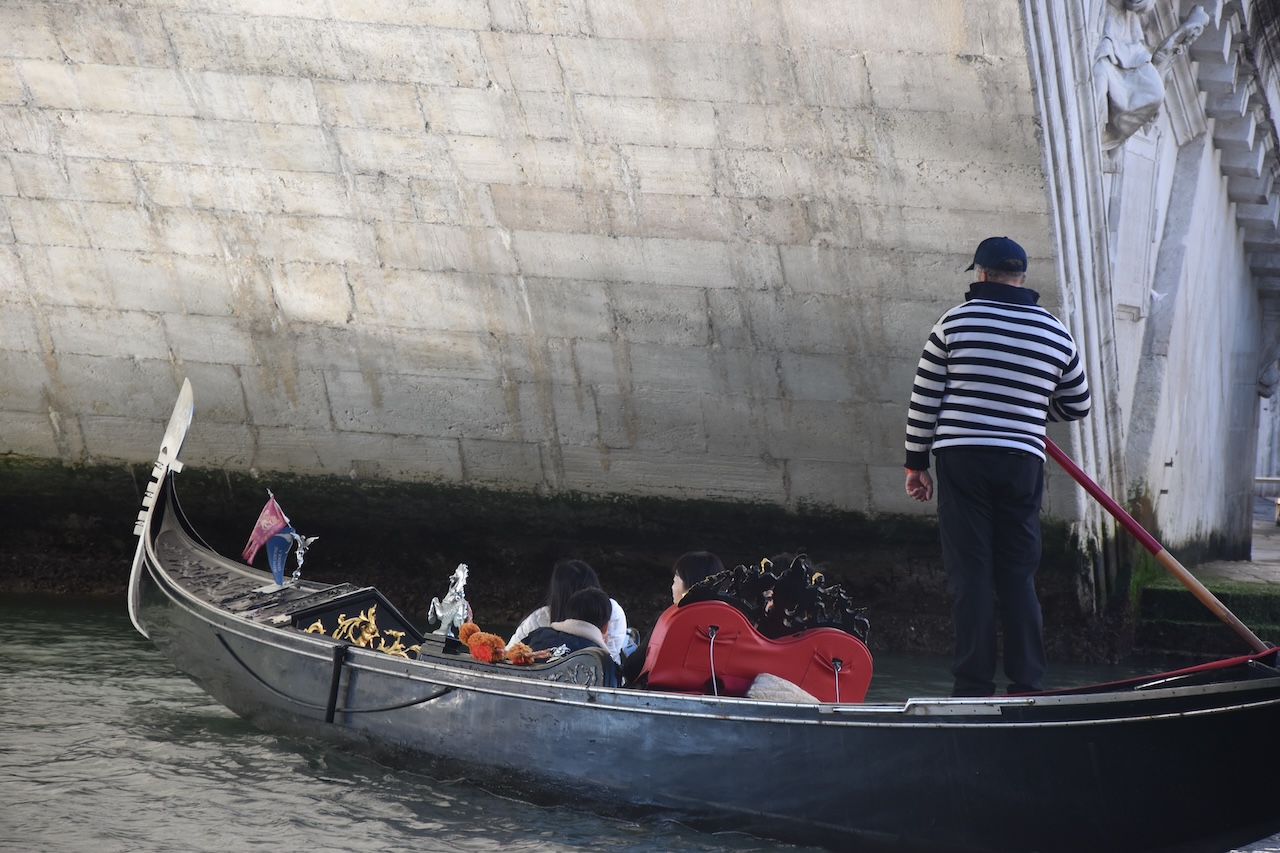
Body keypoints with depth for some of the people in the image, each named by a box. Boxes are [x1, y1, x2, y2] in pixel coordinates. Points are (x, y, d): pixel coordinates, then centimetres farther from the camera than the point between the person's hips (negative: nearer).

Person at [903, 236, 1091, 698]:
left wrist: (916, 461, 9)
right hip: (1023, 464, 2)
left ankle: (974, 686, -1)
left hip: (961, 458, -2)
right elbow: (1077, 405, 19)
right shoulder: (1056, 333, 8)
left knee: (969, 574, 0)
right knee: (1018, 576, 9)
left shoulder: (955, 321, -1)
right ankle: (1028, 682, 7)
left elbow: (924, 399, 1)